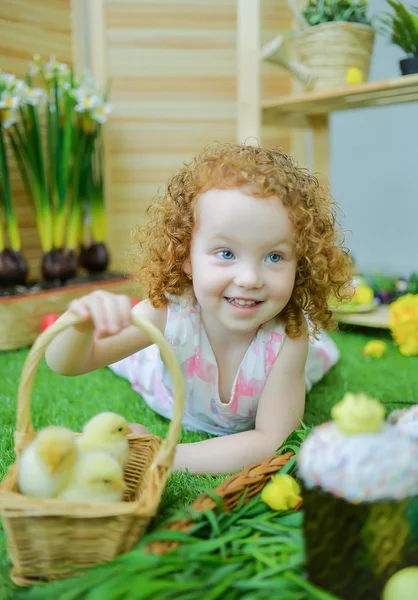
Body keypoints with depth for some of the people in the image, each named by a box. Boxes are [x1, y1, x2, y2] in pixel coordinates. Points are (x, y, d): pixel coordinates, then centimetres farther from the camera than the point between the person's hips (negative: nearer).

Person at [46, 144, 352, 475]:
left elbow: (271, 441, -41)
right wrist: (82, 326, -66)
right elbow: (66, 364, -41)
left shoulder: (288, 335, -44)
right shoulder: (170, 313, -43)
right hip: (176, 402, 0)